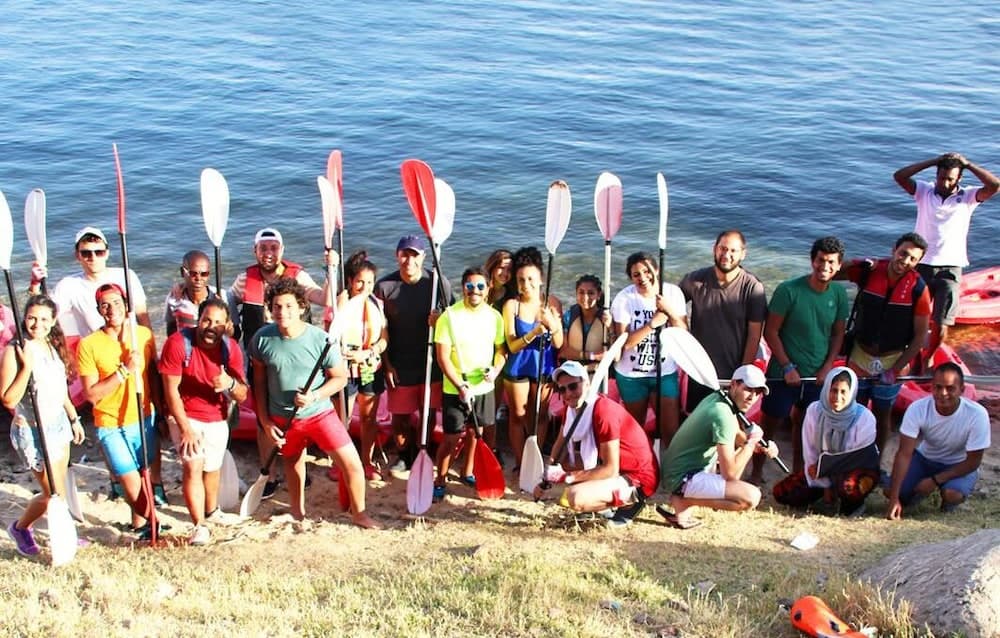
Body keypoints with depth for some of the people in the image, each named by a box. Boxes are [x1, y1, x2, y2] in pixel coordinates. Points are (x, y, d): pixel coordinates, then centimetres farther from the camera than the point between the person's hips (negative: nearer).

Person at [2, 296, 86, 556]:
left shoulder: (53, 345, 3)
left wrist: (74, 418, 21)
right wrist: (27, 365, -29)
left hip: (58, 423, 7)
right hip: (31, 430, -7)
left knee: (60, 487, 14)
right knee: (52, 493, 0)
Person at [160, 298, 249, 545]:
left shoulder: (231, 348, -12)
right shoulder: (178, 343, -22)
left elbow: (243, 396, -12)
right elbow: (171, 389, -17)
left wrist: (231, 384, -35)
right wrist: (185, 428, -19)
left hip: (217, 418, 3)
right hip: (185, 416, -3)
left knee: (212, 468, 16)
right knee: (193, 466, -17)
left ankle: (212, 511, 42)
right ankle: (199, 526, -10)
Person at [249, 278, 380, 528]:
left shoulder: (320, 339, -17)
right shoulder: (262, 339, -11)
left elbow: (340, 377, -7)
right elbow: (259, 381, 2)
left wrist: (315, 396, -24)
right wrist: (265, 422, 0)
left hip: (320, 413, -2)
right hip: (283, 420, 2)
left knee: (352, 463, -8)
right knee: (293, 462, 23)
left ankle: (359, 514, 14)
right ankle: (297, 513, 46)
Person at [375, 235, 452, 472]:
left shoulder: (439, 283, -7)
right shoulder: (384, 286, -7)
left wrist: (440, 320, -21)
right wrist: (386, 364, -3)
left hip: (431, 361, 0)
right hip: (399, 364, 0)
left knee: (428, 414, 10)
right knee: (400, 415, 10)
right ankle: (403, 456, 31)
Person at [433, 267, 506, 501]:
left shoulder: (494, 316, 0)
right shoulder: (450, 316, -14)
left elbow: (500, 348, 11)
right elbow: (443, 356, -14)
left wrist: (496, 369, -10)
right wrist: (460, 387, -20)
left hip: (484, 387, 4)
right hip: (455, 389, -4)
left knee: (475, 432, 15)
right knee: (452, 437, -2)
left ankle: (468, 473, 34)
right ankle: (439, 481, 11)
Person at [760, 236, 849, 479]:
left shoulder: (839, 294, -3)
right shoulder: (789, 290, -17)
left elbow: (838, 333, 7)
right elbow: (771, 331, -12)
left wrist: (827, 367, -5)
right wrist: (787, 367, -14)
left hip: (818, 375, 4)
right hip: (784, 372, -4)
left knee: (804, 423, 18)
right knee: (770, 422, 8)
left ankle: (797, 472, 35)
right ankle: (756, 473, 22)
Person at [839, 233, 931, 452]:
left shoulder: (918, 289, -16)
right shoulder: (867, 270, -14)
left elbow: (920, 335, -10)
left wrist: (896, 369, -13)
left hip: (892, 360, -1)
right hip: (860, 356, 1)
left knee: (882, 414, 16)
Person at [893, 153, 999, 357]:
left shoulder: (967, 197, 3)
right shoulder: (924, 191, 5)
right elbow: (899, 176, -9)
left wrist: (967, 164, -6)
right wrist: (933, 161, -8)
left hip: (950, 268, 0)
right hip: (922, 265, 0)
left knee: (941, 325, -1)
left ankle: (929, 358, 24)